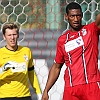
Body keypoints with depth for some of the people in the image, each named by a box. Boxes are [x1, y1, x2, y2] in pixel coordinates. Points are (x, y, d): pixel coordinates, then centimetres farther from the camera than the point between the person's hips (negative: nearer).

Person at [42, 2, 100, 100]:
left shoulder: (91, 30, 5)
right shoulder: (62, 39, 12)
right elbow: (56, 67, 17)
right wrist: (46, 91, 13)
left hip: (92, 85, -3)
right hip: (70, 88, 3)